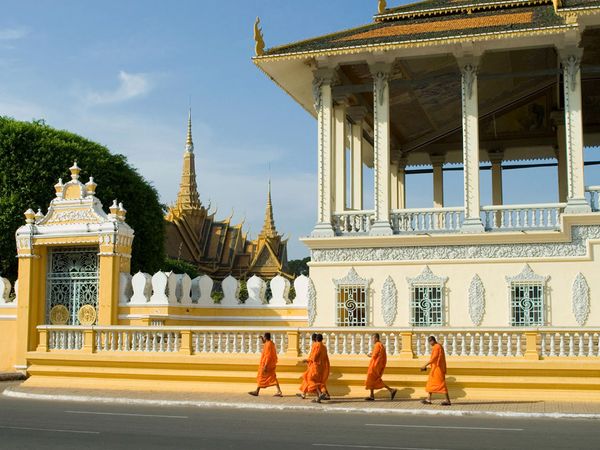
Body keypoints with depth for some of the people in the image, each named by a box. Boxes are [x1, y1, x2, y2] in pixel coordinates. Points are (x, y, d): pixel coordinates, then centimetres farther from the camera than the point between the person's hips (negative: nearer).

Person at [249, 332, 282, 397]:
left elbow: (268, 356, -24)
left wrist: (265, 366, -24)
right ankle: (279, 391, -2)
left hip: (267, 364, -9)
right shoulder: (271, 343, 10)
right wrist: (263, 341, 21)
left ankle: (257, 391, 12)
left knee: (261, 377, 3)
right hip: (271, 364, 9)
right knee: (272, 378, 6)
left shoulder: (268, 344, -19)